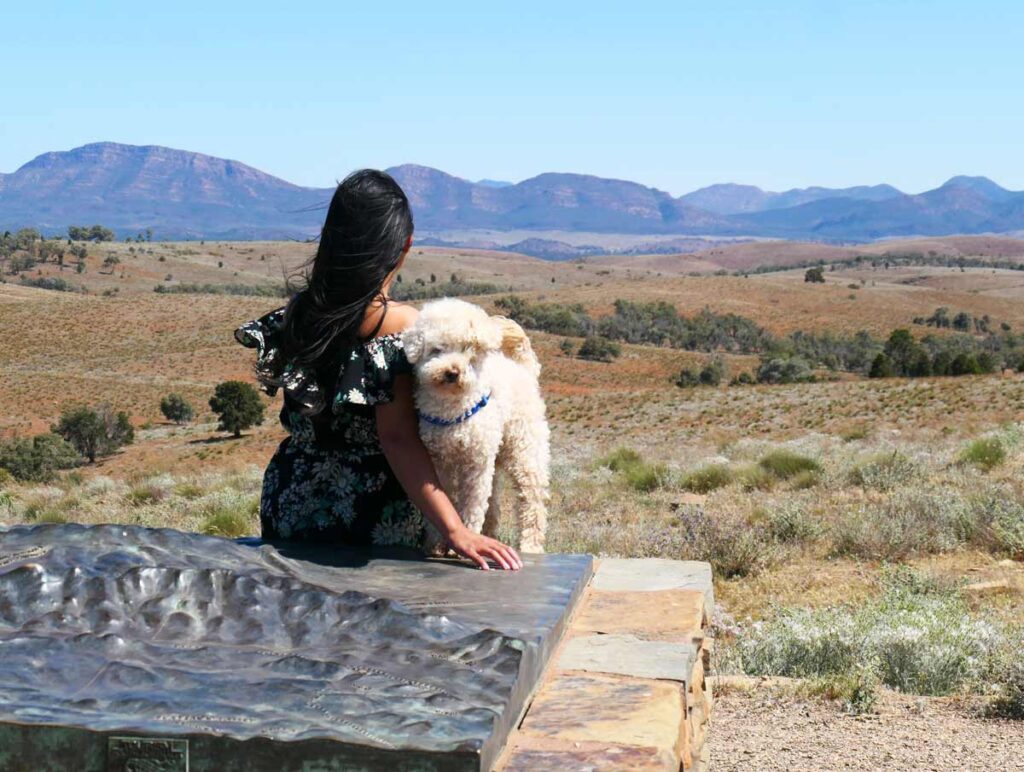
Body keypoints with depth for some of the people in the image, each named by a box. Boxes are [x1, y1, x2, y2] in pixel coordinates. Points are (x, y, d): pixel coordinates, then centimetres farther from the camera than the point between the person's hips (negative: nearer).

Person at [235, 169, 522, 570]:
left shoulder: (298, 313, -4)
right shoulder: (406, 326, -20)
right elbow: (398, 438, -25)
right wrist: (455, 532, -28)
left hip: (292, 506, 5)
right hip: (377, 519, -4)